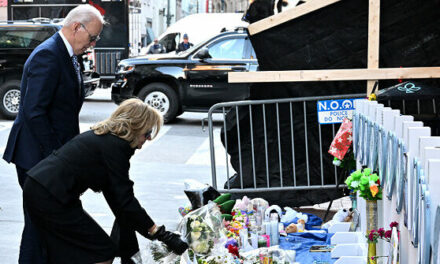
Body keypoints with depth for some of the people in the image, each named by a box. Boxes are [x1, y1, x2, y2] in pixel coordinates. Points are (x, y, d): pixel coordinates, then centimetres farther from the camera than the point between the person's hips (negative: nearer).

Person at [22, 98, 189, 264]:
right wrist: (160, 234, -11)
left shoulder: (103, 136, 15)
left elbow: (114, 194, 17)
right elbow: (125, 200, -15)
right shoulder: (116, 146, -14)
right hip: (51, 198, -10)